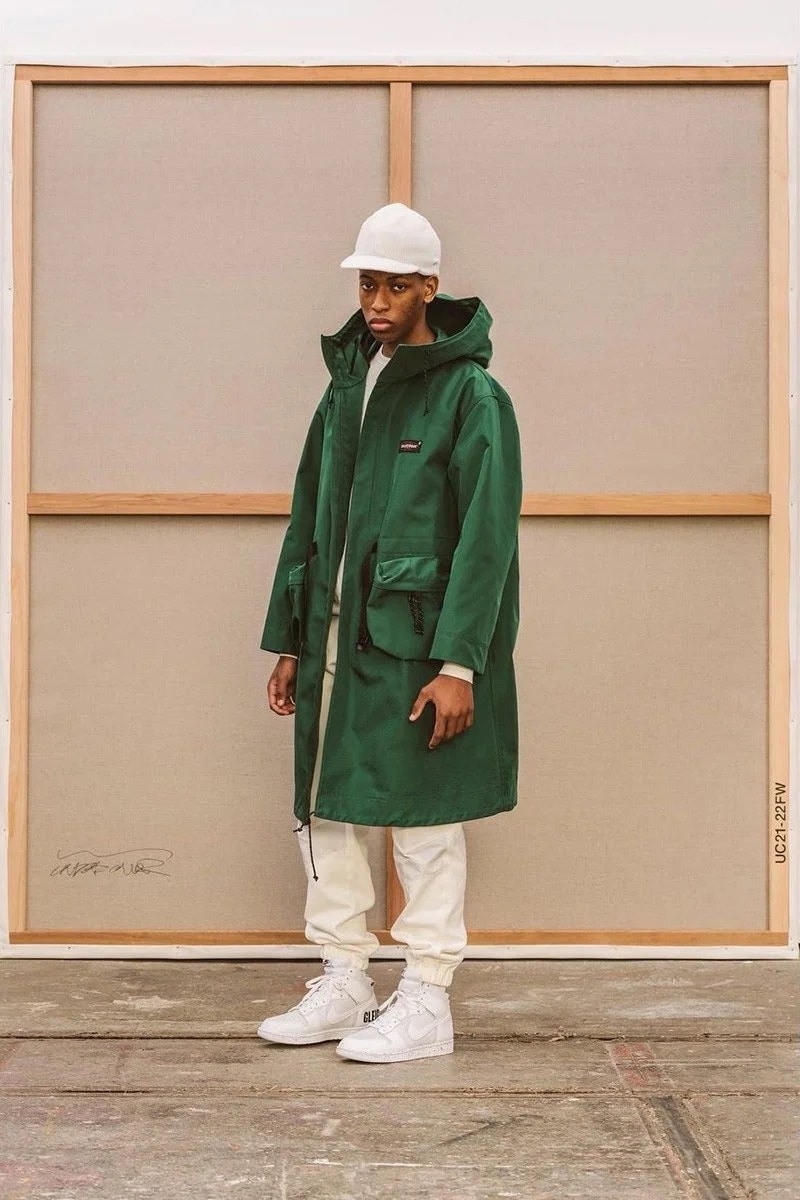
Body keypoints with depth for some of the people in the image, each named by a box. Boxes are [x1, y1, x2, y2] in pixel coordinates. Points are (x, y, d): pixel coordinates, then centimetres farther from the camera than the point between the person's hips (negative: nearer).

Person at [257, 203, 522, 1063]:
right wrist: (289, 641, 13)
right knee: (326, 809, 10)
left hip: (417, 640, -7)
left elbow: (486, 536, -13)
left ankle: (426, 1006, 11)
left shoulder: (471, 394, -7)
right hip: (337, 636, 7)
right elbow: (309, 519, 16)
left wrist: (459, 664, -19)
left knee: (423, 818, 0)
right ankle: (343, 986, 23)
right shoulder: (345, 384, 14)